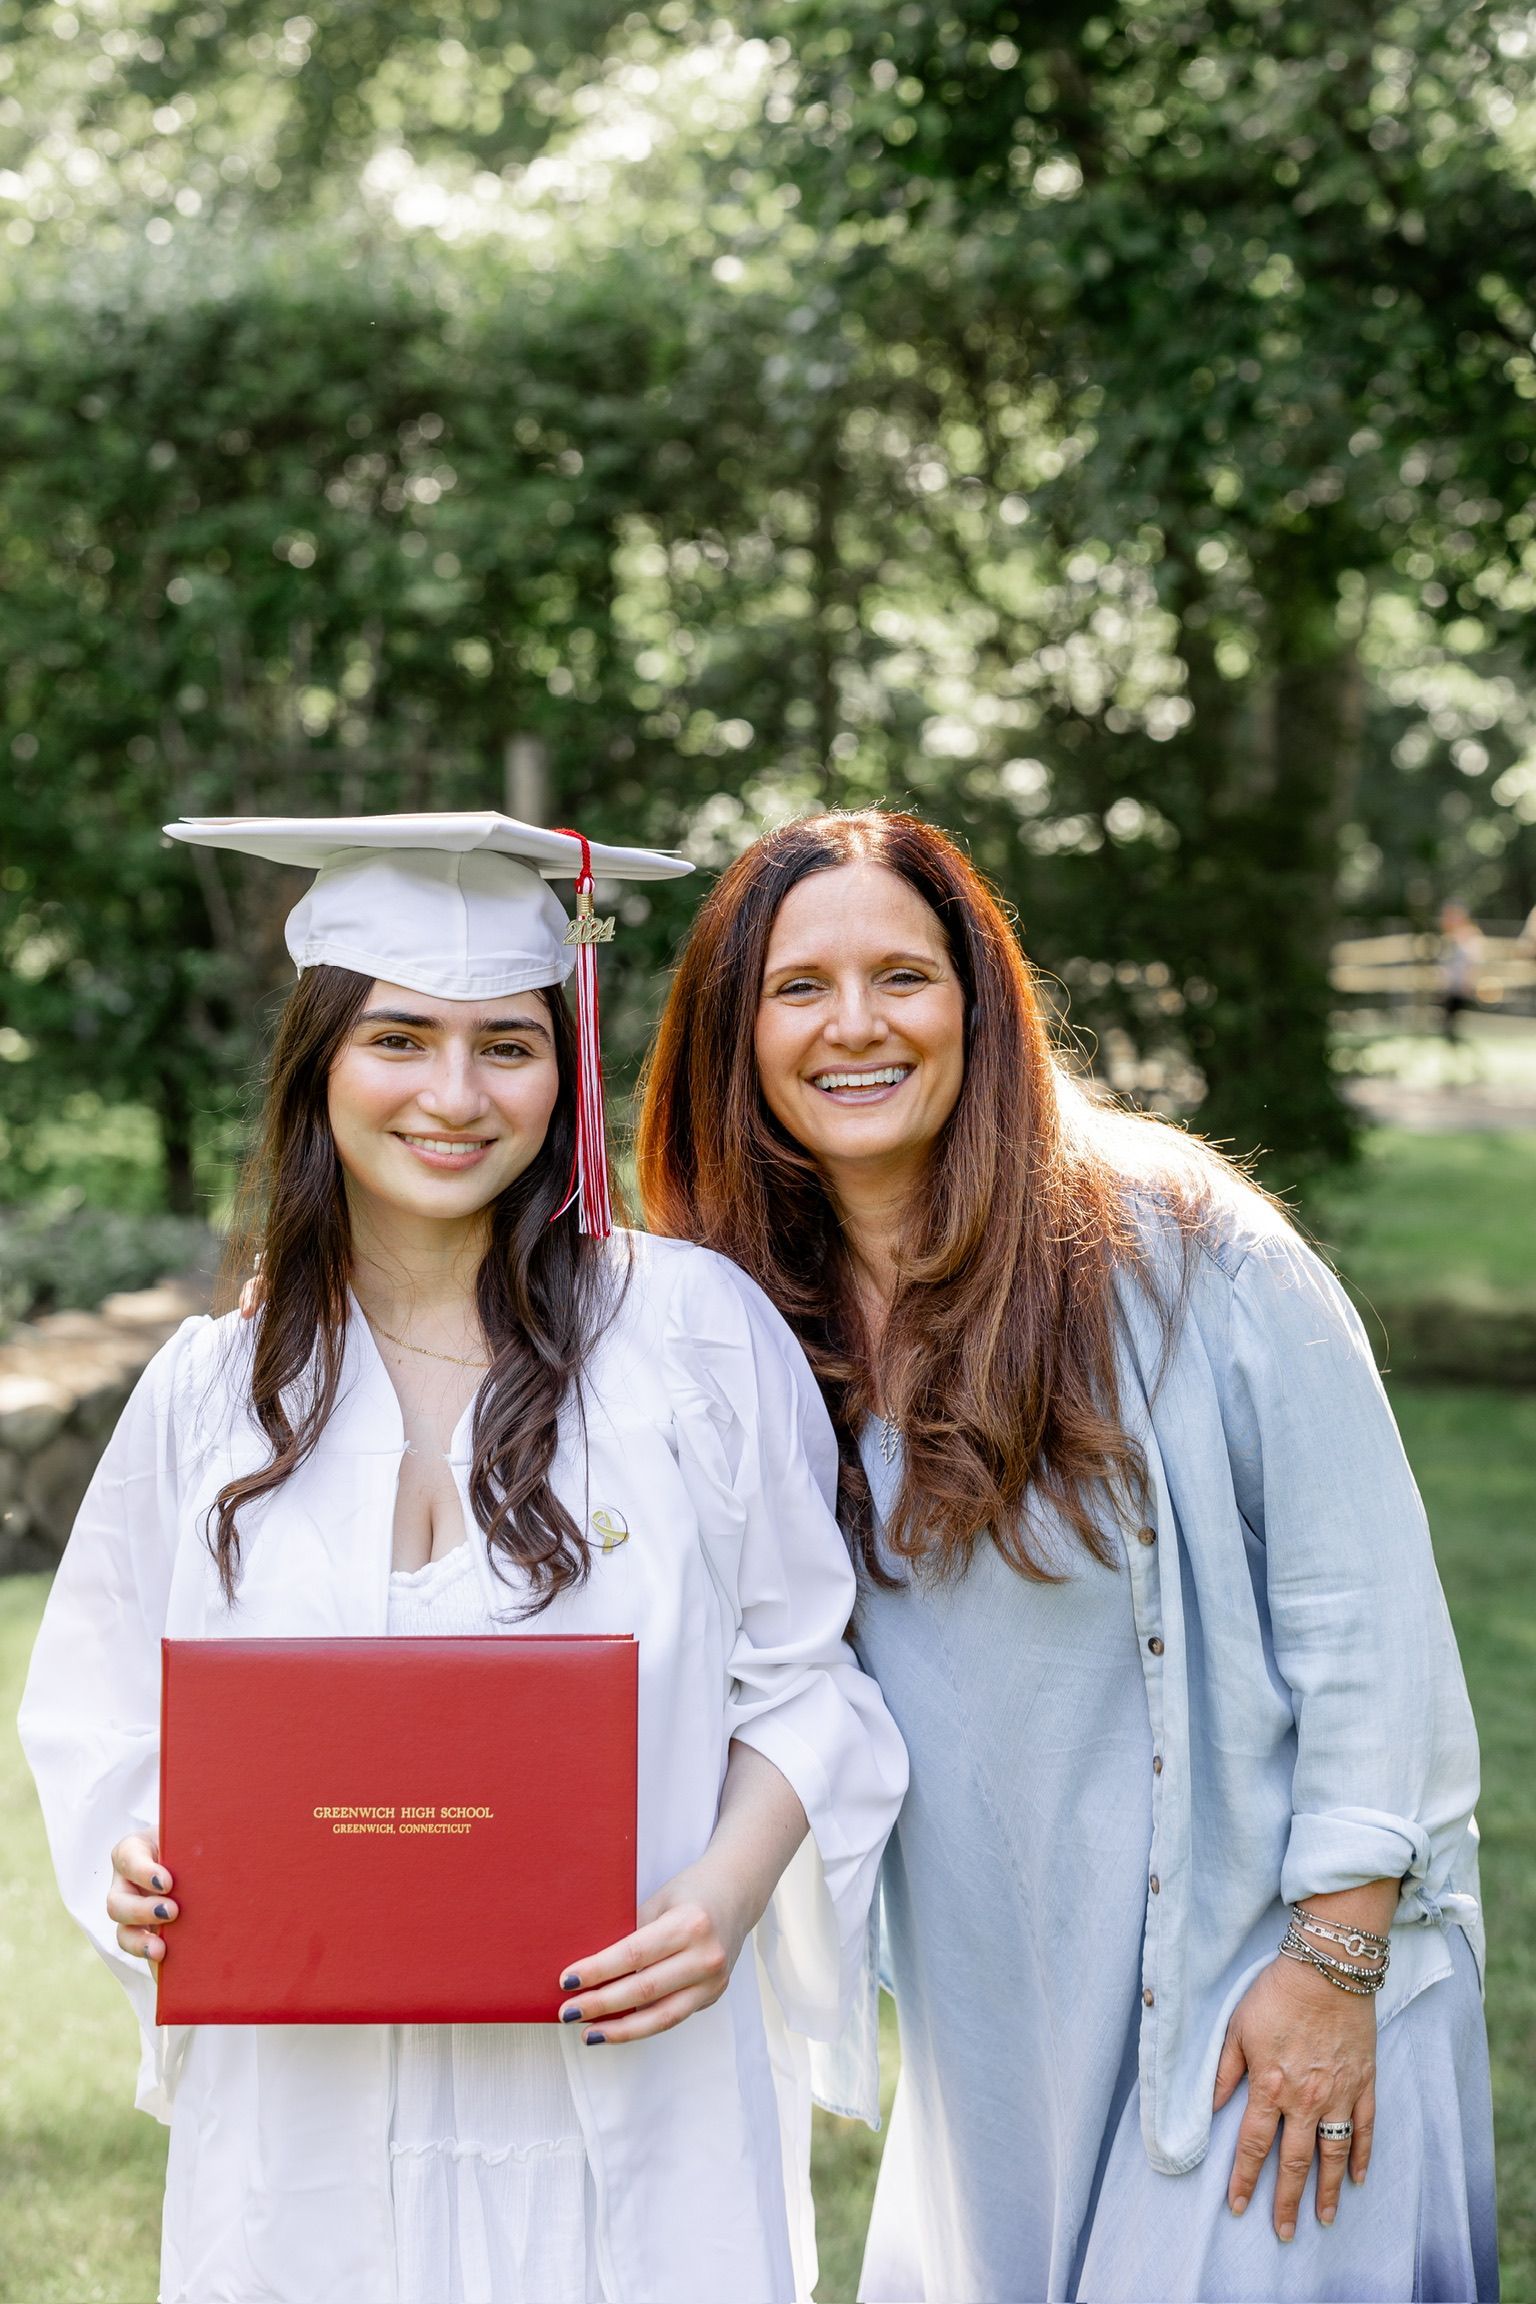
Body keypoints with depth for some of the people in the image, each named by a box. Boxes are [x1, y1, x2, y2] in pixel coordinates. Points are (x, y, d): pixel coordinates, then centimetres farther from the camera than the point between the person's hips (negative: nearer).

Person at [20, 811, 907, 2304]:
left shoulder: (694, 1329, -3)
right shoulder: (211, 1392, 5)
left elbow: (798, 1676, 0)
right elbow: (106, 1717, 11)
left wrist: (726, 1895, -16)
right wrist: (139, 1866, -9)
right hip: (307, 2121, 2)